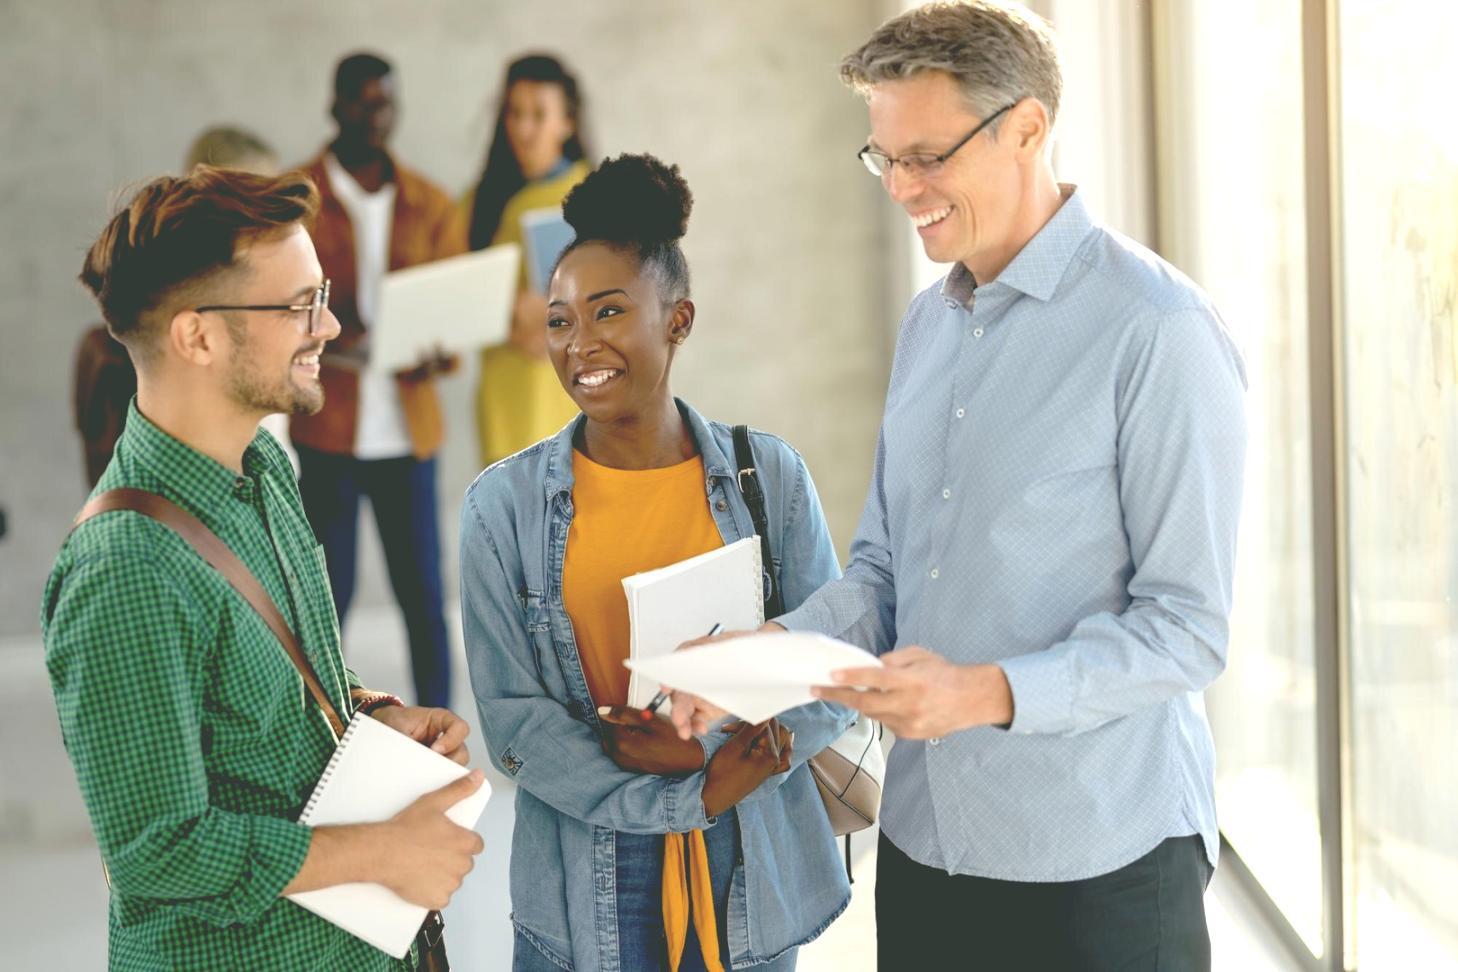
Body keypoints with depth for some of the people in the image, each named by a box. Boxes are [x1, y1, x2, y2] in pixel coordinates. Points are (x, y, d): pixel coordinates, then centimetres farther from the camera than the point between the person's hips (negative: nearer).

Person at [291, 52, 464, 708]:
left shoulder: (429, 206, 10)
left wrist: (437, 354, -12)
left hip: (407, 428, 2)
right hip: (326, 430, -2)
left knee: (424, 593, 4)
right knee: (326, 595, 3)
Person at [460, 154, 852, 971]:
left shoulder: (770, 476, -1)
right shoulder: (505, 504, -2)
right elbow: (511, 720, -6)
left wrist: (710, 740, -16)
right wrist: (696, 799, -14)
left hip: (752, 883, 1)